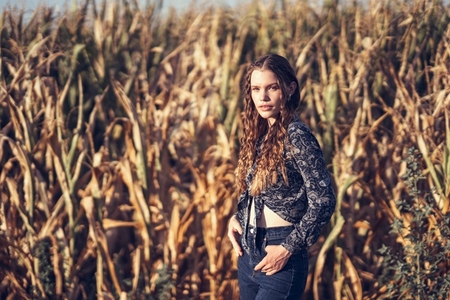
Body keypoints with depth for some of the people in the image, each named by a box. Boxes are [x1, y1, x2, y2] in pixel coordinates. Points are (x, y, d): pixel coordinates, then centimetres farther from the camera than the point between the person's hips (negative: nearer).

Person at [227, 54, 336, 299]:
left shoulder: (296, 136, -15)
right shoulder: (258, 133, 7)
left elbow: (323, 201, -19)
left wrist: (288, 249, -17)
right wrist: (236, 218, 2)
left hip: (278, 258, -8)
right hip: (248, 252, 8)